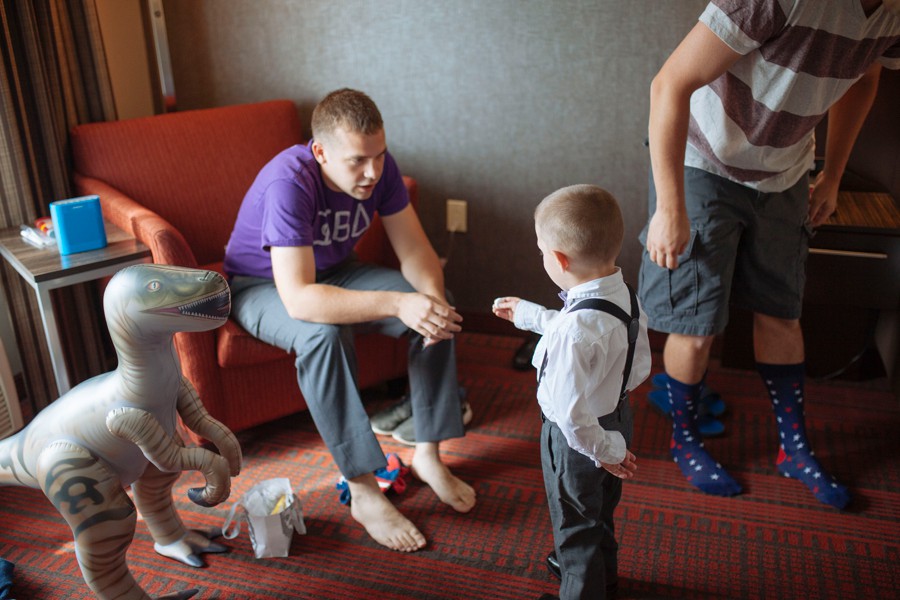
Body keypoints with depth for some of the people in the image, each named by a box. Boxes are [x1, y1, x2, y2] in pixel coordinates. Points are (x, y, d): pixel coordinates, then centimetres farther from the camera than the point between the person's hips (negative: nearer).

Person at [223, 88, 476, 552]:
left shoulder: (379, 166, -17)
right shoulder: (288, 183, -35)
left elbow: (414, 249, -12)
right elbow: (298, 298, -43)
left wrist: (432, 295, -34)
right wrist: (396, 303, -49)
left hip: (334, 270, 5)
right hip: (264, 286, -5)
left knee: (434, 313, -16)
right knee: (324, 333, -38)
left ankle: (427, 453, -5)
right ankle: (363, 492, -26)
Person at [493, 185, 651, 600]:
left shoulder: (573, 329, -38)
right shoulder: (626, 296, -11)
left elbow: (570, 410, -35)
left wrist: (605, 451, -16)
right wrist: (526, 313, 14)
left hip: (580, 438, -9)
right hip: (616, 417, 9)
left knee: (575, 524, 18)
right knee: (602, 508, 32)